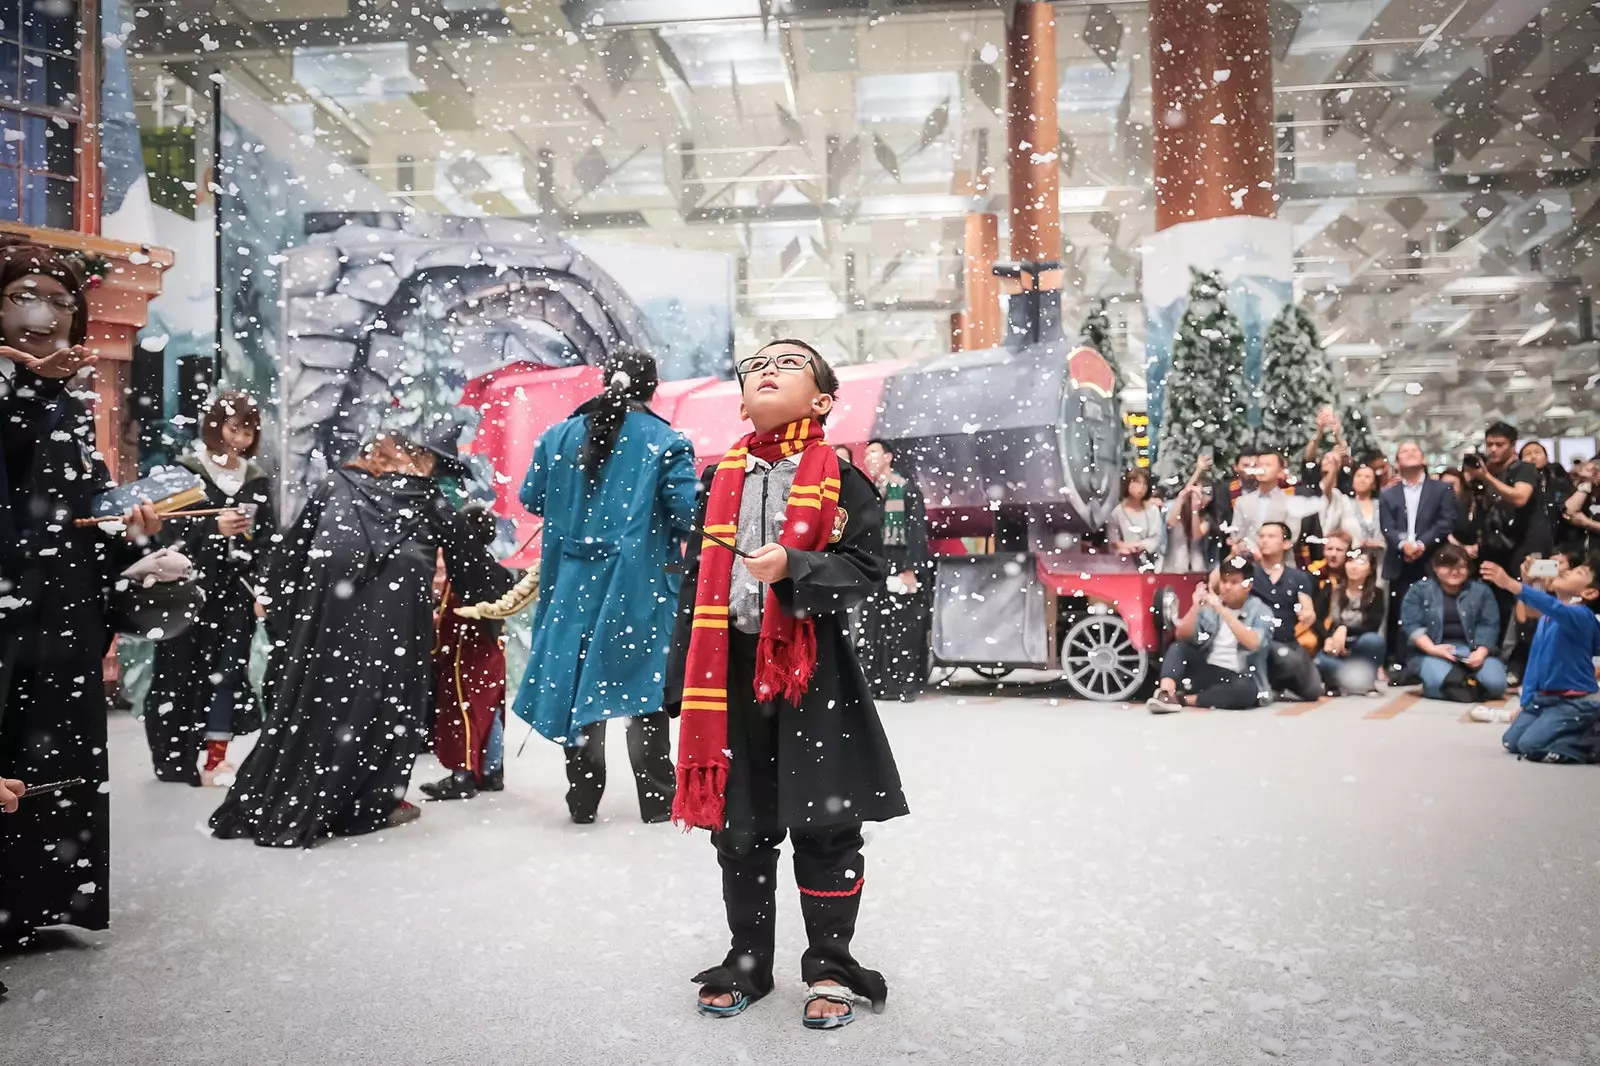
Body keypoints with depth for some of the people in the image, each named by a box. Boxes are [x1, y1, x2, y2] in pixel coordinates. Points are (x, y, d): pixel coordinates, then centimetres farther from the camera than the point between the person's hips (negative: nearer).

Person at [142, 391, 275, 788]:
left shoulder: (257, 478, 9)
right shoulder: (186, 470, -2)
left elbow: (267, 537, 9)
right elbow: (171, 529, -7)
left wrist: (257, 582, -2)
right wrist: (215, 527, -21)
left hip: (234, 590, 3)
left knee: (228, 670, 3)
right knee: (184, 670, 0)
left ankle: (216, 758, 9)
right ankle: (177, 758, 9)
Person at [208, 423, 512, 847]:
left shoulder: (337, 484, 19)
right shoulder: (434, 504, 13)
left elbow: (295, 545, 18)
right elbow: (475, 566, 19)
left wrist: (275, 597, 25)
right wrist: (517, 584, 32)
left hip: (328, 599, 3)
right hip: (394, 607, -3)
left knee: (313, 694, 9)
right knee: (387, 698, 8)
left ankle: (261, 806, 14)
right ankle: (369, 803, 13)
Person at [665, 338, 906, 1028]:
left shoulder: (840, 478, -2)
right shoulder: (721, 480, 9)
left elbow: (867, 568, -8)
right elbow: (695, 580, 10)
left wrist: (794, 570, -25)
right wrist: (685, 679, 8)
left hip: (813, 668, -3)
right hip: (731, 668, 4)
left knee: (825, 825, 4)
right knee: (740, 825, 13)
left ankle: (831, 968, 22)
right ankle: (747, 964, 31)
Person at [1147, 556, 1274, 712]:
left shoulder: (1261, 611, -2)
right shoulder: (1210, 606, 6)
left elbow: (1253, 643, -22)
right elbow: (1182, 636, -3)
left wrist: (1222, 610, -27)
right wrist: (1195, 607, -19)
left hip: (1237, 679, -3)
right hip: (1207, 672, 3)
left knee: (1248, 690, -36)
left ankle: (1182, 699, -27)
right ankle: (1166, 694, -36)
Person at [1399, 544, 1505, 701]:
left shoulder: (1481, 591, 10)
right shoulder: (1419, 590, 4)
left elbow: (1489, 625, 1)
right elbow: (1411, 625, -4)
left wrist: (1481, 652, -16)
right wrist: (1432, 649, -19)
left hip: (1473, 650, 2)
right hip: (1433, 652, -2)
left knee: (1495, 683, -24)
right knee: (1438, 683, -33)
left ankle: (1461, 681, 6)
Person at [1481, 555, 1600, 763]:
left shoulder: (1582, 616, -18)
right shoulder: (1546, 618, 8)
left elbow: (1555, 607, -42)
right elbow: (1536, 660, 14)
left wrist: (1510, 584, -55)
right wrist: (1525, 703, 14)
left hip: (1574, 702, -8)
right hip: (1543, 698, 8)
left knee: (1531, 745, -20)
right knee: (1511, 741, 6)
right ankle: (1578, 730, 22)